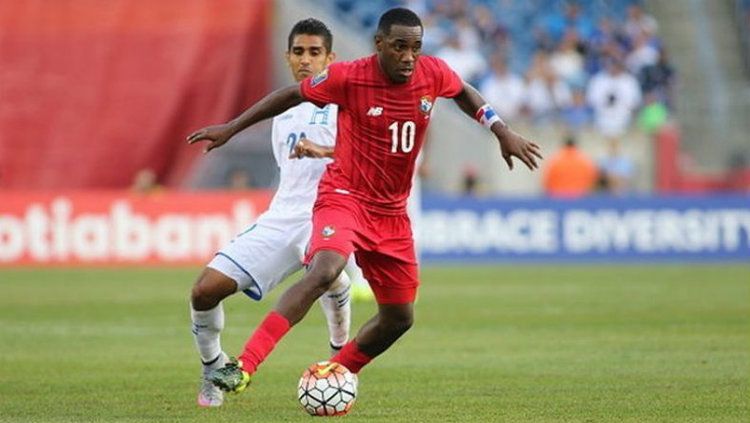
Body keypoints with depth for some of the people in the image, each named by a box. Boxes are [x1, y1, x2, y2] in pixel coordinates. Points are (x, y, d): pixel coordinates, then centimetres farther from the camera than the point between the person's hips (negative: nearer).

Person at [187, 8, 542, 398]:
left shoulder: (433, 73, -6)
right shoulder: (349, 77, -17)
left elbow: (465, 93, 18)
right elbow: (292, 95, -2)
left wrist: (502, 132, 7)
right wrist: (231, 128, 0)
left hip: (392, 211, 6)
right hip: (344, 196, -6)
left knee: (399, 317, 9)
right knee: (323, 272, -34)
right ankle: (243, 366, -38)